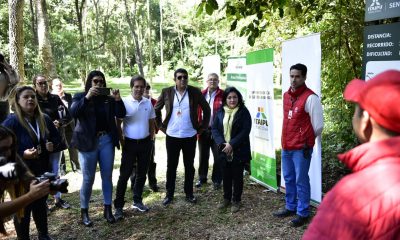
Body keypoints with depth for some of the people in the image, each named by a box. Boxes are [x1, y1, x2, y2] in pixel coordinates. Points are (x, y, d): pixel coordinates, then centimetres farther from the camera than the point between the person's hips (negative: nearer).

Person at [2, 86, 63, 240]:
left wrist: (53, 146, -11)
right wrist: (22, 154, -29)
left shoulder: (45, 119, 3)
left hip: (42, 172, 5)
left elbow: (58, 140, 10)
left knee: (41, 204, 21)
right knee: (23, 209, 8)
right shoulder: (11, 122, -14)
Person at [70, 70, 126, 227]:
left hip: (107, 141, 3)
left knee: (107, 176, 9)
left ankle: (108, 209, 21)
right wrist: (87, 97, -27)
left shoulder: (108, 98, 7)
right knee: (88, 179, 3)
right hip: (88, 142, -3)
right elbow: (73, 113, -18)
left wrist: (118, 99, -17)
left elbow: (121, 114, -1)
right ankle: (84, 212, 18)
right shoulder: (80, 97, 0)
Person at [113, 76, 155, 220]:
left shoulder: (148, 103, 2)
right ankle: (118, 206, 8)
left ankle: (137, 201, 28)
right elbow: (118, 123, -4)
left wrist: (151, 138, 8)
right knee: (124, 174, -1)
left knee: (142, 173, 13)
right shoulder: (124, 102, -9)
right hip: (130, 143, -4)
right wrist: (120, 139, -7)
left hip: (145, 143, 4)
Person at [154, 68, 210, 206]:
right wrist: (161, 126, 4)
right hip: (172, 136, 0)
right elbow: (156, 110, 9)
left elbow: (206, 109, 6)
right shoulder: (166, 92, -2)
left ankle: (189, 193, 25)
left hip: (190, 136, 0)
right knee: (171, 166, 8)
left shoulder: (195, 92, -3)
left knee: (189, 166, 11)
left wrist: (203, 127, 2)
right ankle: (169, 194, 22)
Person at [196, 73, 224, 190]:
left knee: (218, 156, 6)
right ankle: (202, 178, 28)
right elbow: (197, 112, 5)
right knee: (203, 155, 14)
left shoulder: (223, 95, -4)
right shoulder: (201, 94, 4)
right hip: (203, 130, 3)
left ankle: (216, 180, 20)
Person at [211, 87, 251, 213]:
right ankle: (226, 198, 30)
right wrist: (222, 144, -13)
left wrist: (232, 144, -19)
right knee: (226, 175, 14)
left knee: (237, 176, 8)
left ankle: (236, 200, 23)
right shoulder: (220, 112, 5)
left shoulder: (244, 112, -7)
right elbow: (215, 129, 2)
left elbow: (245, 131, -14)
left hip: (239, 151, -3)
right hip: (223, 150, 3)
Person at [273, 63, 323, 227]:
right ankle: (290, 207, 33)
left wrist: (307, 140, 2)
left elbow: (318, 125, -11)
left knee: (301, 181, 2)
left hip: (301, 148, -7)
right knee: (288, 178, 18)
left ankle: (303, 213, 16)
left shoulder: (310, 98, -14)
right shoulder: (286, 95, 10)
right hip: (286, 146, 8)